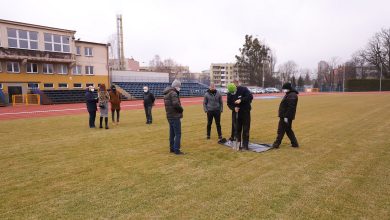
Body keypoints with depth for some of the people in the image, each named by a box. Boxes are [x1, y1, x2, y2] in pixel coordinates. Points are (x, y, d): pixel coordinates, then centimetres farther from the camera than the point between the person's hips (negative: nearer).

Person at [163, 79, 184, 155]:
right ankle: (176, 150, 0)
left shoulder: (166, 94, 15)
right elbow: (176, 104, -27)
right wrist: (181, 109, -9)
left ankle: (172, 148, 26)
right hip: (175, 116, -9)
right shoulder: (173, 93, -16)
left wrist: (179, 109, 6)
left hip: (170, 116, 9)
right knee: (178, 134, -3)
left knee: (172, 133, 17)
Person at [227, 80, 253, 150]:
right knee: (237, 129, 7)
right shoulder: (230, 94, -3)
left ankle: (245, 145, 12)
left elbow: (250, 96, -23)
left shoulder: (244, 89, -15)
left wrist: (241, 100, -32)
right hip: (236, 113, 3)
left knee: (246, 129, 2)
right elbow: (229, 103, 3)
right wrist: (234, 108, -16)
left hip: (245, 112, -3)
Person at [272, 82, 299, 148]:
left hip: (286, 117, -11)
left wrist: (286, 116, -24)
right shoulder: (288, 95, 15)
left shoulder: (292, 96, -18)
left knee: (281, 130, -2)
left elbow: (290, 108, -24)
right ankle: (294, 143, 24)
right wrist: (282, 115, 21)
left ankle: (277, 144, 6)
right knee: (288, 130, 17)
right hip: (284, 116, 11)